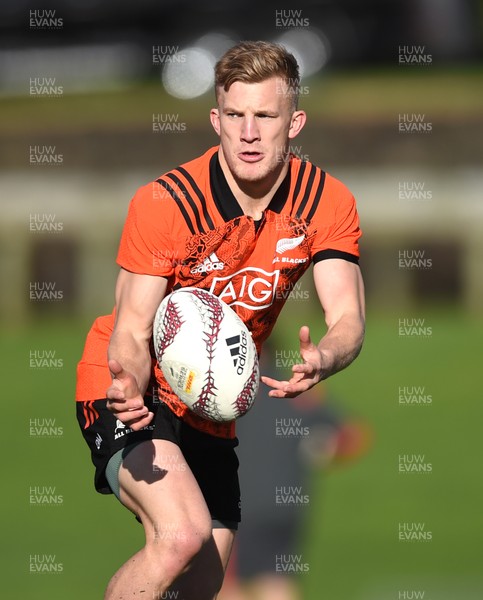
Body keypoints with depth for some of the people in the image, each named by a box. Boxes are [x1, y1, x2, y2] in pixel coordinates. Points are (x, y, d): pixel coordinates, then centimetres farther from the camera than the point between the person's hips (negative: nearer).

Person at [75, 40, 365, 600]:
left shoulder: (327, 203, -10)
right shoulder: (163, 203, -22)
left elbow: (347, 318, -17)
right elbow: (132, 331, -21)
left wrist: (323, 359, -42)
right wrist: (129, 387, -45)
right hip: (135, 395, -6)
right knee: (182, 536, -31)